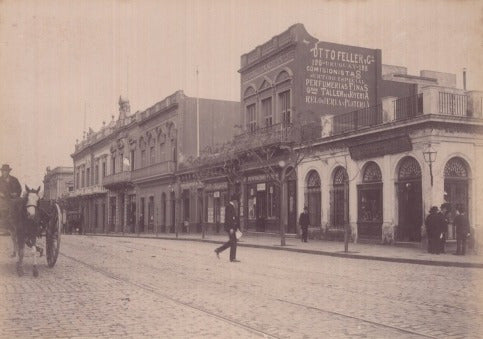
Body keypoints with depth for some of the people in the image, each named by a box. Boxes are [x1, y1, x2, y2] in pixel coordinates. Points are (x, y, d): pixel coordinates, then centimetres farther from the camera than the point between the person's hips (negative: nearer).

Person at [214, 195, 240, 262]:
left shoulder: (232, 207, 18)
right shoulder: (228, 206, -13)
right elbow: (228, 218, -20)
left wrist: (237, 227, 20)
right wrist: (231, 228, -24)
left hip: (232, 227, 10)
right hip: (230, 227, -10)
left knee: (231, 242, 12)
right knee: (233, 242, -6)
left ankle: (218, 250, 18)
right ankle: (232, 258, 0)